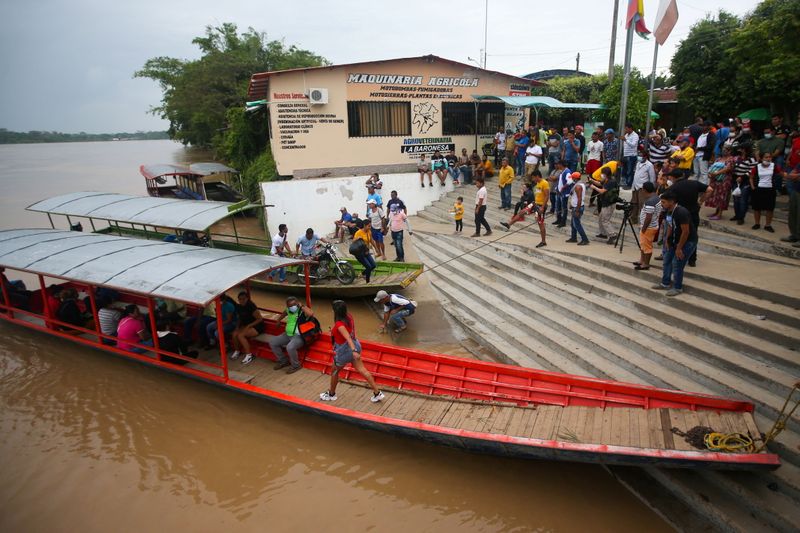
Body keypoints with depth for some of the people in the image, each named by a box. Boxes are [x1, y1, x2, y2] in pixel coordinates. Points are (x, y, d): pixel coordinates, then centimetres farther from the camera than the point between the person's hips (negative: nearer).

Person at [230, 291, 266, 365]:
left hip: (257, 327, -7)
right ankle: (237, 350, 8)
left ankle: (249, 355, -16)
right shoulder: (238, 307, 1)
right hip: (245, 325, 7)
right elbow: (239, 318, 17)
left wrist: (249, 326, -22)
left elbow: (260, 319, -19)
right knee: (234, 334, -18)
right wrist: (237, 326, -1)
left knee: (240, 335, -27)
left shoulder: (251, 306, -21)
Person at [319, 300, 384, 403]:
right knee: (361, 369, 14)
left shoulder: (339, 324, -29)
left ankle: (331, 394, 39)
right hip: (355, 346, 8)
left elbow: (348, 337, -40)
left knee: (334, 371, 17)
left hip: (344, 351, -7)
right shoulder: (348, 317, -5)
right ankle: (377, 393, 15)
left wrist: (354, 350, -50)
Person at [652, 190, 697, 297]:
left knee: (677, 264, -7)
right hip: (675, 240, 9)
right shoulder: (669, 211, -3)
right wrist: (667, 240, 5)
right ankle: (665, 283, 27)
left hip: (688, 241, -9)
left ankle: (678, 288, 9)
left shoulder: (681, 212, -29)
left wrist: (679, 248, -22)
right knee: (667, 260, 13)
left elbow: (686, 231, -27)